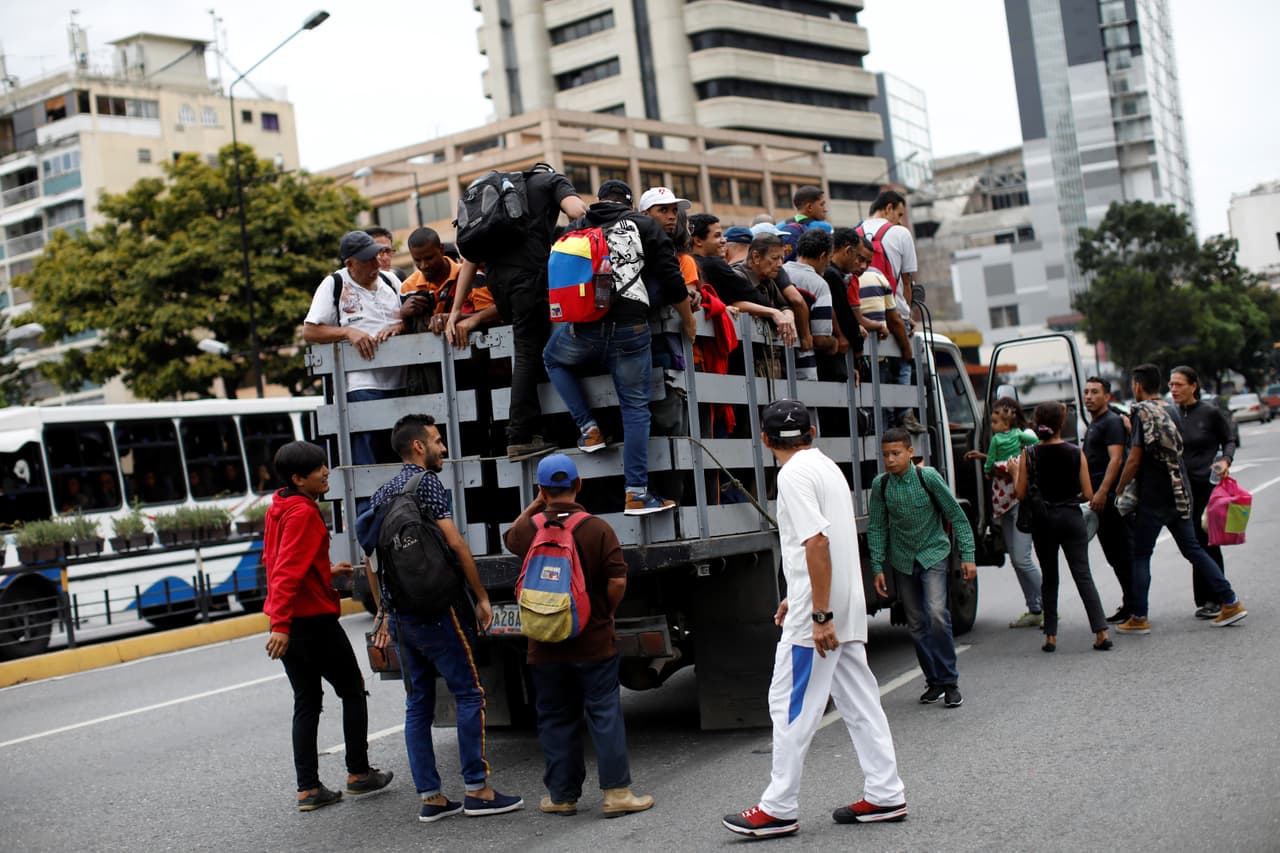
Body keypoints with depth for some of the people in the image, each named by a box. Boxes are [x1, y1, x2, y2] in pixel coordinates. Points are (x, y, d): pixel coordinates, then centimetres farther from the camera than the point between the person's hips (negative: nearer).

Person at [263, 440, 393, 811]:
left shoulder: (279, 509, 12)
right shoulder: (303, 513, -17)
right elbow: (288, 572, -25)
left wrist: (327, 572, 20)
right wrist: (281, 624, -29)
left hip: (286, 623, 9)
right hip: (314, 620, -9)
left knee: (306, 703, 12)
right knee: (353, 691, 8)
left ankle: (308, 789, 12)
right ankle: (359, 774, 15)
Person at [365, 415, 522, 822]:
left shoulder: (381, 494, 15)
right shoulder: (427, 483, -9)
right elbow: (455, 544, -15)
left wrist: (384, 610, 22)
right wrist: (481, 598, -10)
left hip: (400, 615, 8)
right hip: (436, 611, -8)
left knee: (418, 704, 9)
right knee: (469, 693, -1)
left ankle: (430, 797, 11)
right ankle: (477, 790, 0)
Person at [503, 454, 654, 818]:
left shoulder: (529, 530, -4)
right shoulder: (598, 528, -10)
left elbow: (510, 537, 21)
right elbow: (617, 580, -14)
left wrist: (536, 504, 21)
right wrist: (606, 614, 2)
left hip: (546, 647, 2)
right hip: (594, 642, -2)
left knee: (555, 720, 10)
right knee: (605, 713, 4)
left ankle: (562, 795, 17)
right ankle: (616, 791, 3)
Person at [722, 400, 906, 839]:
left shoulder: (793, 474, -14)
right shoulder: (827, 466, 14)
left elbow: (817, 542, -23)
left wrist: (820, 615, -24)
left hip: (815, 618, -9)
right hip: (846, 612, 9)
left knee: (791, 708, -2)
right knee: (859, 703, 12)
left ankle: (779, 809, 4)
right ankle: (885, 795, 16)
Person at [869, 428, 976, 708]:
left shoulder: (928, 477, -13)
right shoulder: (880, 485, -6)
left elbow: (956, 515, -6)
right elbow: (876, 528, 5)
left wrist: (967, 556, -8)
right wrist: (878, 567, 2)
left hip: (933, 554, -3)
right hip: (903, 561, 3)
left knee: (936, 612, -19)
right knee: (916, 623, 6)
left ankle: (950, 680, -8)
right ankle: (935, 681, 19)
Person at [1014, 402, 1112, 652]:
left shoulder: (1029, 454, -7)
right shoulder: (1075, 453, -5)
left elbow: (1020, 494, -6)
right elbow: (1088, 494, -6)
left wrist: (1016, 474, 11)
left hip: (1043, 520, 0)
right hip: (1071, 517, 0)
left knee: (1049, 578, 11)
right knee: (1083, 575, 1)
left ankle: (1051, 636, 8)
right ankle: (1100, 631, -8)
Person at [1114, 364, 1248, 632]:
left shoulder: (1142, 413, -12)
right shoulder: (1170, 411, 11)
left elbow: (1134, 460, -15)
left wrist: (1119, 489, -3)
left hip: (1153, 497, -7)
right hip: (1180, 493, 7)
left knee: (1140, 555, 1)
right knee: (1192, 549, 13)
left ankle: (1139, 618, 1)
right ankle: (1231, 602, 9)